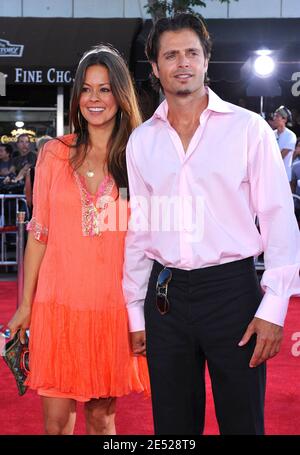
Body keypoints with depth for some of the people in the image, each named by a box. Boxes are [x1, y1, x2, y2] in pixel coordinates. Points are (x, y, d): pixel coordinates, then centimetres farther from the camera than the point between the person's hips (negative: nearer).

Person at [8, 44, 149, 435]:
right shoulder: (54, 154, 3)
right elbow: (39, 234, 5)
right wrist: (25, 305, 2)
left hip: (113, 306, 0)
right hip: (60, 301, 0)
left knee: (102, 417, 10)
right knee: (56, 421, 2)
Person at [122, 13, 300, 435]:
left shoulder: (248, 128, -3)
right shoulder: (141, 140, 7)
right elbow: (138, 231, 11)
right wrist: (136, 313, 11)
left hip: (232, 289, -3)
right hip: (165, 294, 3)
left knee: (242, 421, 7)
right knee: (172, 424, 13)